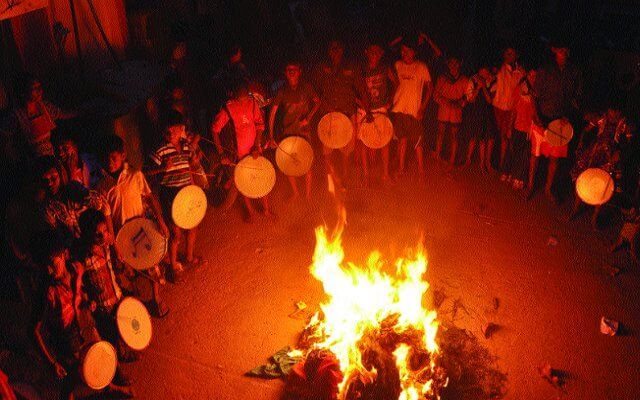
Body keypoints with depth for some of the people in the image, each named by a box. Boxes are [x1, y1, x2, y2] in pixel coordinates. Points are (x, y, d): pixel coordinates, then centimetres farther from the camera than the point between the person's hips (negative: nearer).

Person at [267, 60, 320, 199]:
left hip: (303, 131, -1)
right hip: (286, 132, 1)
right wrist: (271, 136, -15)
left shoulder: (306, 88, -4)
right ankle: (295, 192, 29)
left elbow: (317, 102, 9)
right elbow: (272, 113, -6)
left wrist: (308, 117, -8)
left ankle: (308, 195, 17)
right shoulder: (282, 92, -4)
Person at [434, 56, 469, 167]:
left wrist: (460, 103, -15)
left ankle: (452, 161, 7)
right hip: (443, 111, 1)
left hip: (456, 112, -1)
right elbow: (436, 95, 4)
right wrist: (446, 102, -13)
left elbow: (467, 96, 5)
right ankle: (437, 157, 15)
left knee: (454, 136, 2)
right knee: (440, 133, 5)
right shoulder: (442, 78, 8)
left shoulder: (464, 80, 6)